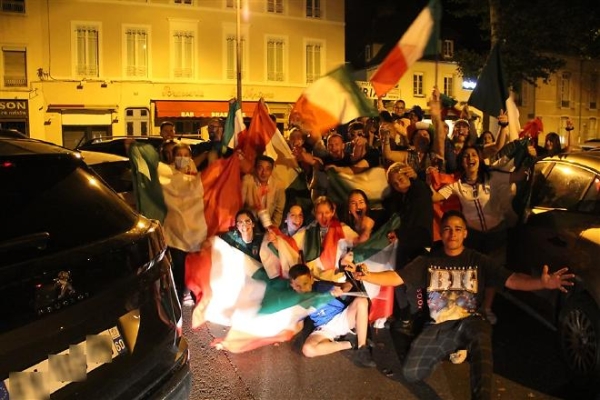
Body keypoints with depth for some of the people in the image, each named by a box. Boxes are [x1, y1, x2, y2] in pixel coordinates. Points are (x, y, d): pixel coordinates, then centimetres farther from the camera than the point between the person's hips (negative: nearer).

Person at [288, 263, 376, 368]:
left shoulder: (321, 286, -10)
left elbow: (348, 285, -10)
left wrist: (341, 291, -31)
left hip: (343, 318, 0)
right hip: (325, 328, 0)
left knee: (361, 301, -27)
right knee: (307, 349, -31)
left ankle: (362, 348, -24)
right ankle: (350, 344, -15)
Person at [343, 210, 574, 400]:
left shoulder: (479, 261, 3)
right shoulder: (428, 261, 6)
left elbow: (511, 280, -9)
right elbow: (396, 278, -1)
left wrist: (542, 283, -29)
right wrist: (365, 276, -20)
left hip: (470, 322, -2)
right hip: (438, 326, 3)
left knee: (480, 332, -40)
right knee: (411, 373, -11)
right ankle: (450, 349, 17)